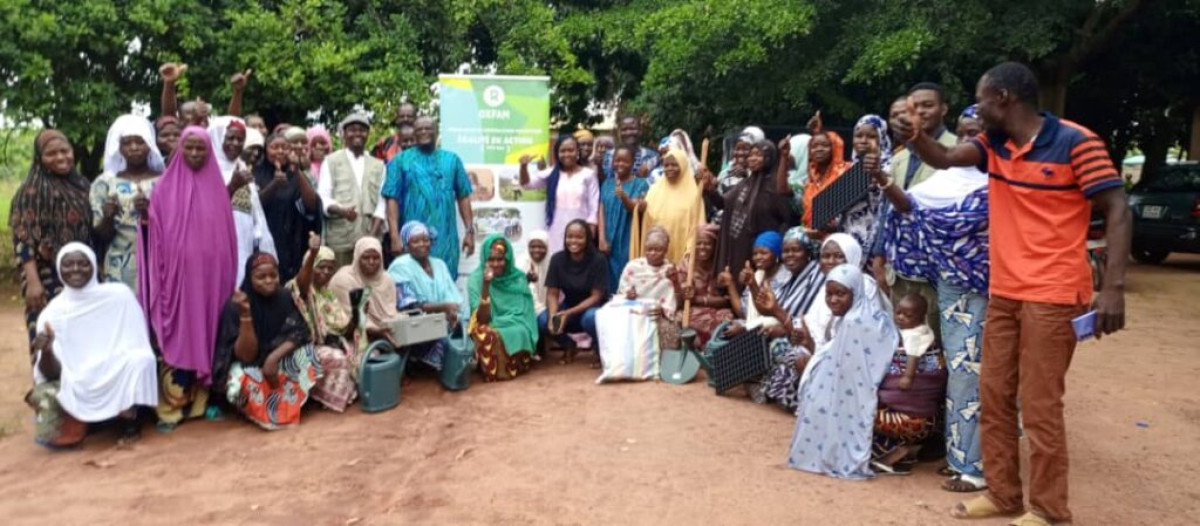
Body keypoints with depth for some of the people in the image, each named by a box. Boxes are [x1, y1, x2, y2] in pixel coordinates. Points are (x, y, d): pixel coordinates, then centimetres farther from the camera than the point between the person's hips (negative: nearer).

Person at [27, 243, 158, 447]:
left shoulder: (120, 295, -6)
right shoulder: (52, 313, -4)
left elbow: (140, 345, -5)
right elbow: (51, 374, -9)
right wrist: (46, 351, -29)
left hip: (121, 379, -1)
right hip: (75, 388, 1)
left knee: (139, 361, -33)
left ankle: (129, 417, -7)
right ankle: (77, 421, 5)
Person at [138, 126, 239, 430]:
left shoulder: (217, 188, 8)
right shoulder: (165, 188, 1)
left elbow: (226, 237, 9)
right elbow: (156, 236, 0)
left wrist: (227, 280, 6)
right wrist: (158, 277, -6)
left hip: (209, 276, 2)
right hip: (176, 275, -2)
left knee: (206, 334, 7)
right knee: (176, 338, -1)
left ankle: (202, 400, 17)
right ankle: (172, 406, 5)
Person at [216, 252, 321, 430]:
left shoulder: (284, 298, -8)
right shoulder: (235, 306, -21)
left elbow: (299, 334, -12)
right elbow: (247, 355, -26)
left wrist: (274, 357, -30)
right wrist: (245, 315, -38)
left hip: (279, 359, 4)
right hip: (248, 366, -4)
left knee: (305, 357, -25)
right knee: (248, 382, -37)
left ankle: (290, 404, -4)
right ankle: (265, 411, -4)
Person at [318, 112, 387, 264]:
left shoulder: (378, 165, 17)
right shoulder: (331, 161, 11)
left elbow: (382, 203, 9)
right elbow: (323, 198, 2)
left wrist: (373, 235, -6)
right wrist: (341, 210, -20)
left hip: (370, 236, 2)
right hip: (340, 237, -2)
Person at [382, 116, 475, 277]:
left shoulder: (452, 159, 11)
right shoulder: (401, 161, 3)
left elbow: (463, 197, 10)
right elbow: (392, 199, -3)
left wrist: (470, 230, 3)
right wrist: (395, 236, -12)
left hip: (445, 238, 2)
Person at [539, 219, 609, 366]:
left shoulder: (598, 260, -18)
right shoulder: (557, 259, -9)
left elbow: (596, 296, -19)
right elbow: (552, 294, -9)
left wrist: (568, 314, -31)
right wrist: (553, 316, -31)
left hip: (593, 308, -3)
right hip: (569, 307, 3)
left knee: (590, 318, -38)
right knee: (543, 321, -26)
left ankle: (601, 350, -4)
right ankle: (568, 346, 7)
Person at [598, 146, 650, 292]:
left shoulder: (640, 184, 0)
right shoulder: (607, 184, 11)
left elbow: (637, 210, -11)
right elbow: (602, 212, 6)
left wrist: (624, 197, -31)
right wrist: (602, 238, -5)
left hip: (628, 241, -3)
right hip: (609, 240, 3)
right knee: (609, 281, 5)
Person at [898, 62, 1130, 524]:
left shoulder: (1075, 142, -11)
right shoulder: (994, 144, 8)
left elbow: (1117, 211, -12)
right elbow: (943, 159, -3)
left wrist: (1113, 288, -19)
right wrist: (916, 136, -25)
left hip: (1052, 297, -7)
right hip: (1003, 293, 7)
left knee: (1039, 406, -1)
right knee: (994, 397, 12)